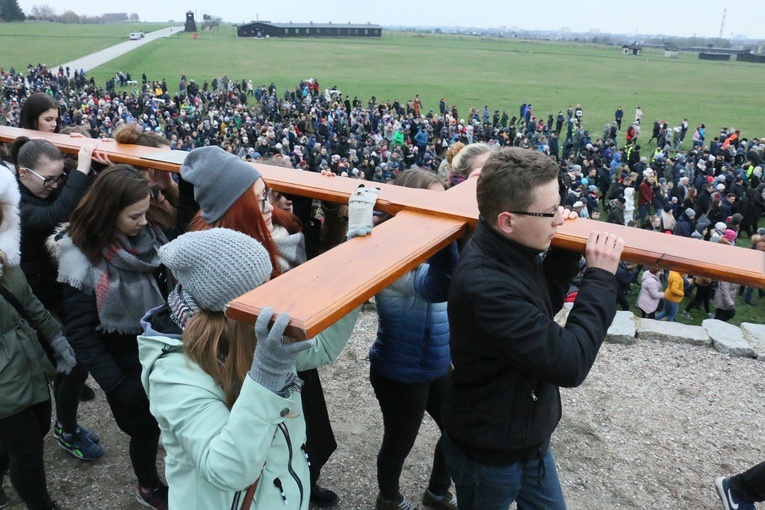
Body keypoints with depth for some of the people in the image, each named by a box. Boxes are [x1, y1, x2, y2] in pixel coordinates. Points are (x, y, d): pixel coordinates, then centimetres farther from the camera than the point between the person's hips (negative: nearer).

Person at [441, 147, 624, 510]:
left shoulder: (513, 252, -9)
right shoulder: (485, 285, -36)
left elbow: (543, 306, 9)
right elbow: (569, 363, -31)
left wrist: (566, 249, -6)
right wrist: (601, 278, -23)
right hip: (490, 453, -7)